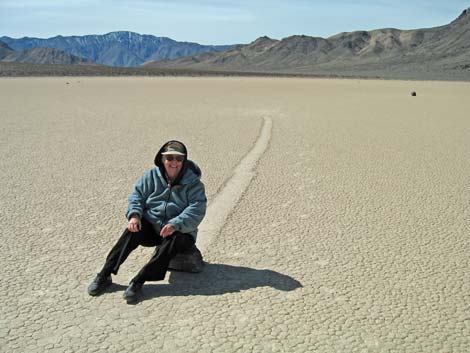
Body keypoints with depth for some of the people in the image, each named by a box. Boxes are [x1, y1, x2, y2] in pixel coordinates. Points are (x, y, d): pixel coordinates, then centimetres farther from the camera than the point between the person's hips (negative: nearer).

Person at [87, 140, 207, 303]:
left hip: (179, 232, -2)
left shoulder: (193, 183, -8)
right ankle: (104, 276, -23)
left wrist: (175, 224, -35)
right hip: (151, 226, 3)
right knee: (132, 231, -26)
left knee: (170, 243, -35)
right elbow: (137, 196, 2)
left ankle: (138, 282, -34)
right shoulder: (152, 176, 2)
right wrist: (134, 215, -20)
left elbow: (196, 210, -19)